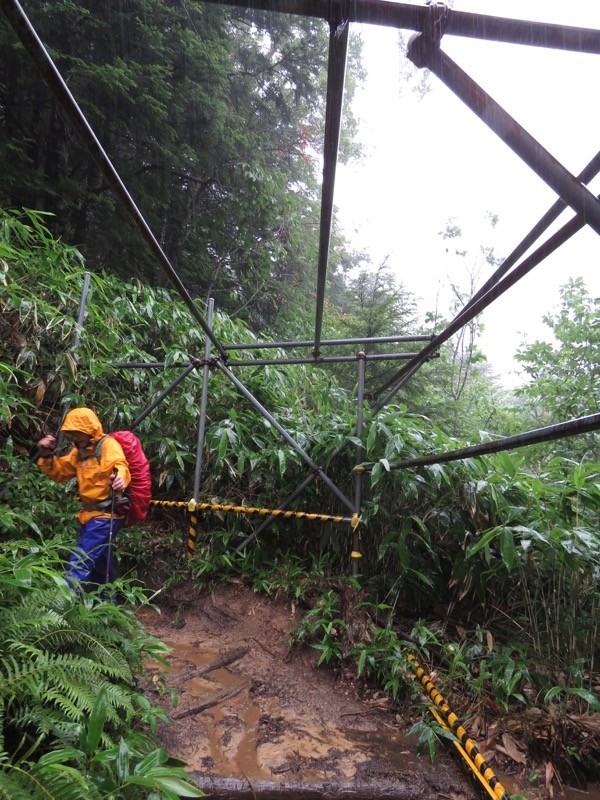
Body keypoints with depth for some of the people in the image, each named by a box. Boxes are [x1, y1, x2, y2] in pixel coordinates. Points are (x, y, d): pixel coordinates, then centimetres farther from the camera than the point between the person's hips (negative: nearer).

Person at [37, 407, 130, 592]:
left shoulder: (108, 445, -14)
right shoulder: (79, 450, 12)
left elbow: (119, 466, -33)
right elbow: (60, 473, 17)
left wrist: (120, 478, -56)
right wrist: (47, 456, -1)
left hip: (105, 515, -9)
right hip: (89, 514, 9)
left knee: (79, 564, -13)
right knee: (100, 567, 20)